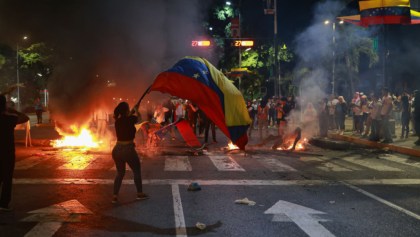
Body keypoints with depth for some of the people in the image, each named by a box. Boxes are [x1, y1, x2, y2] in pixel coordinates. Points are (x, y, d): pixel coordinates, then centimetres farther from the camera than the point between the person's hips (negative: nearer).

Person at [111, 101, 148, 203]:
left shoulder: (118, 121, 2)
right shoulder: (130, 120, -13)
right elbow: (138, 117, 9)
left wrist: (133, 111, 33)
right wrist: (136, 110, 26)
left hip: (117, 150, 6)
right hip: (128, 149, -6)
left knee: (120, 173, 18)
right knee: (136, 170, 15)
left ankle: (115, 196, 11)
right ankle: (140, 193, 23)